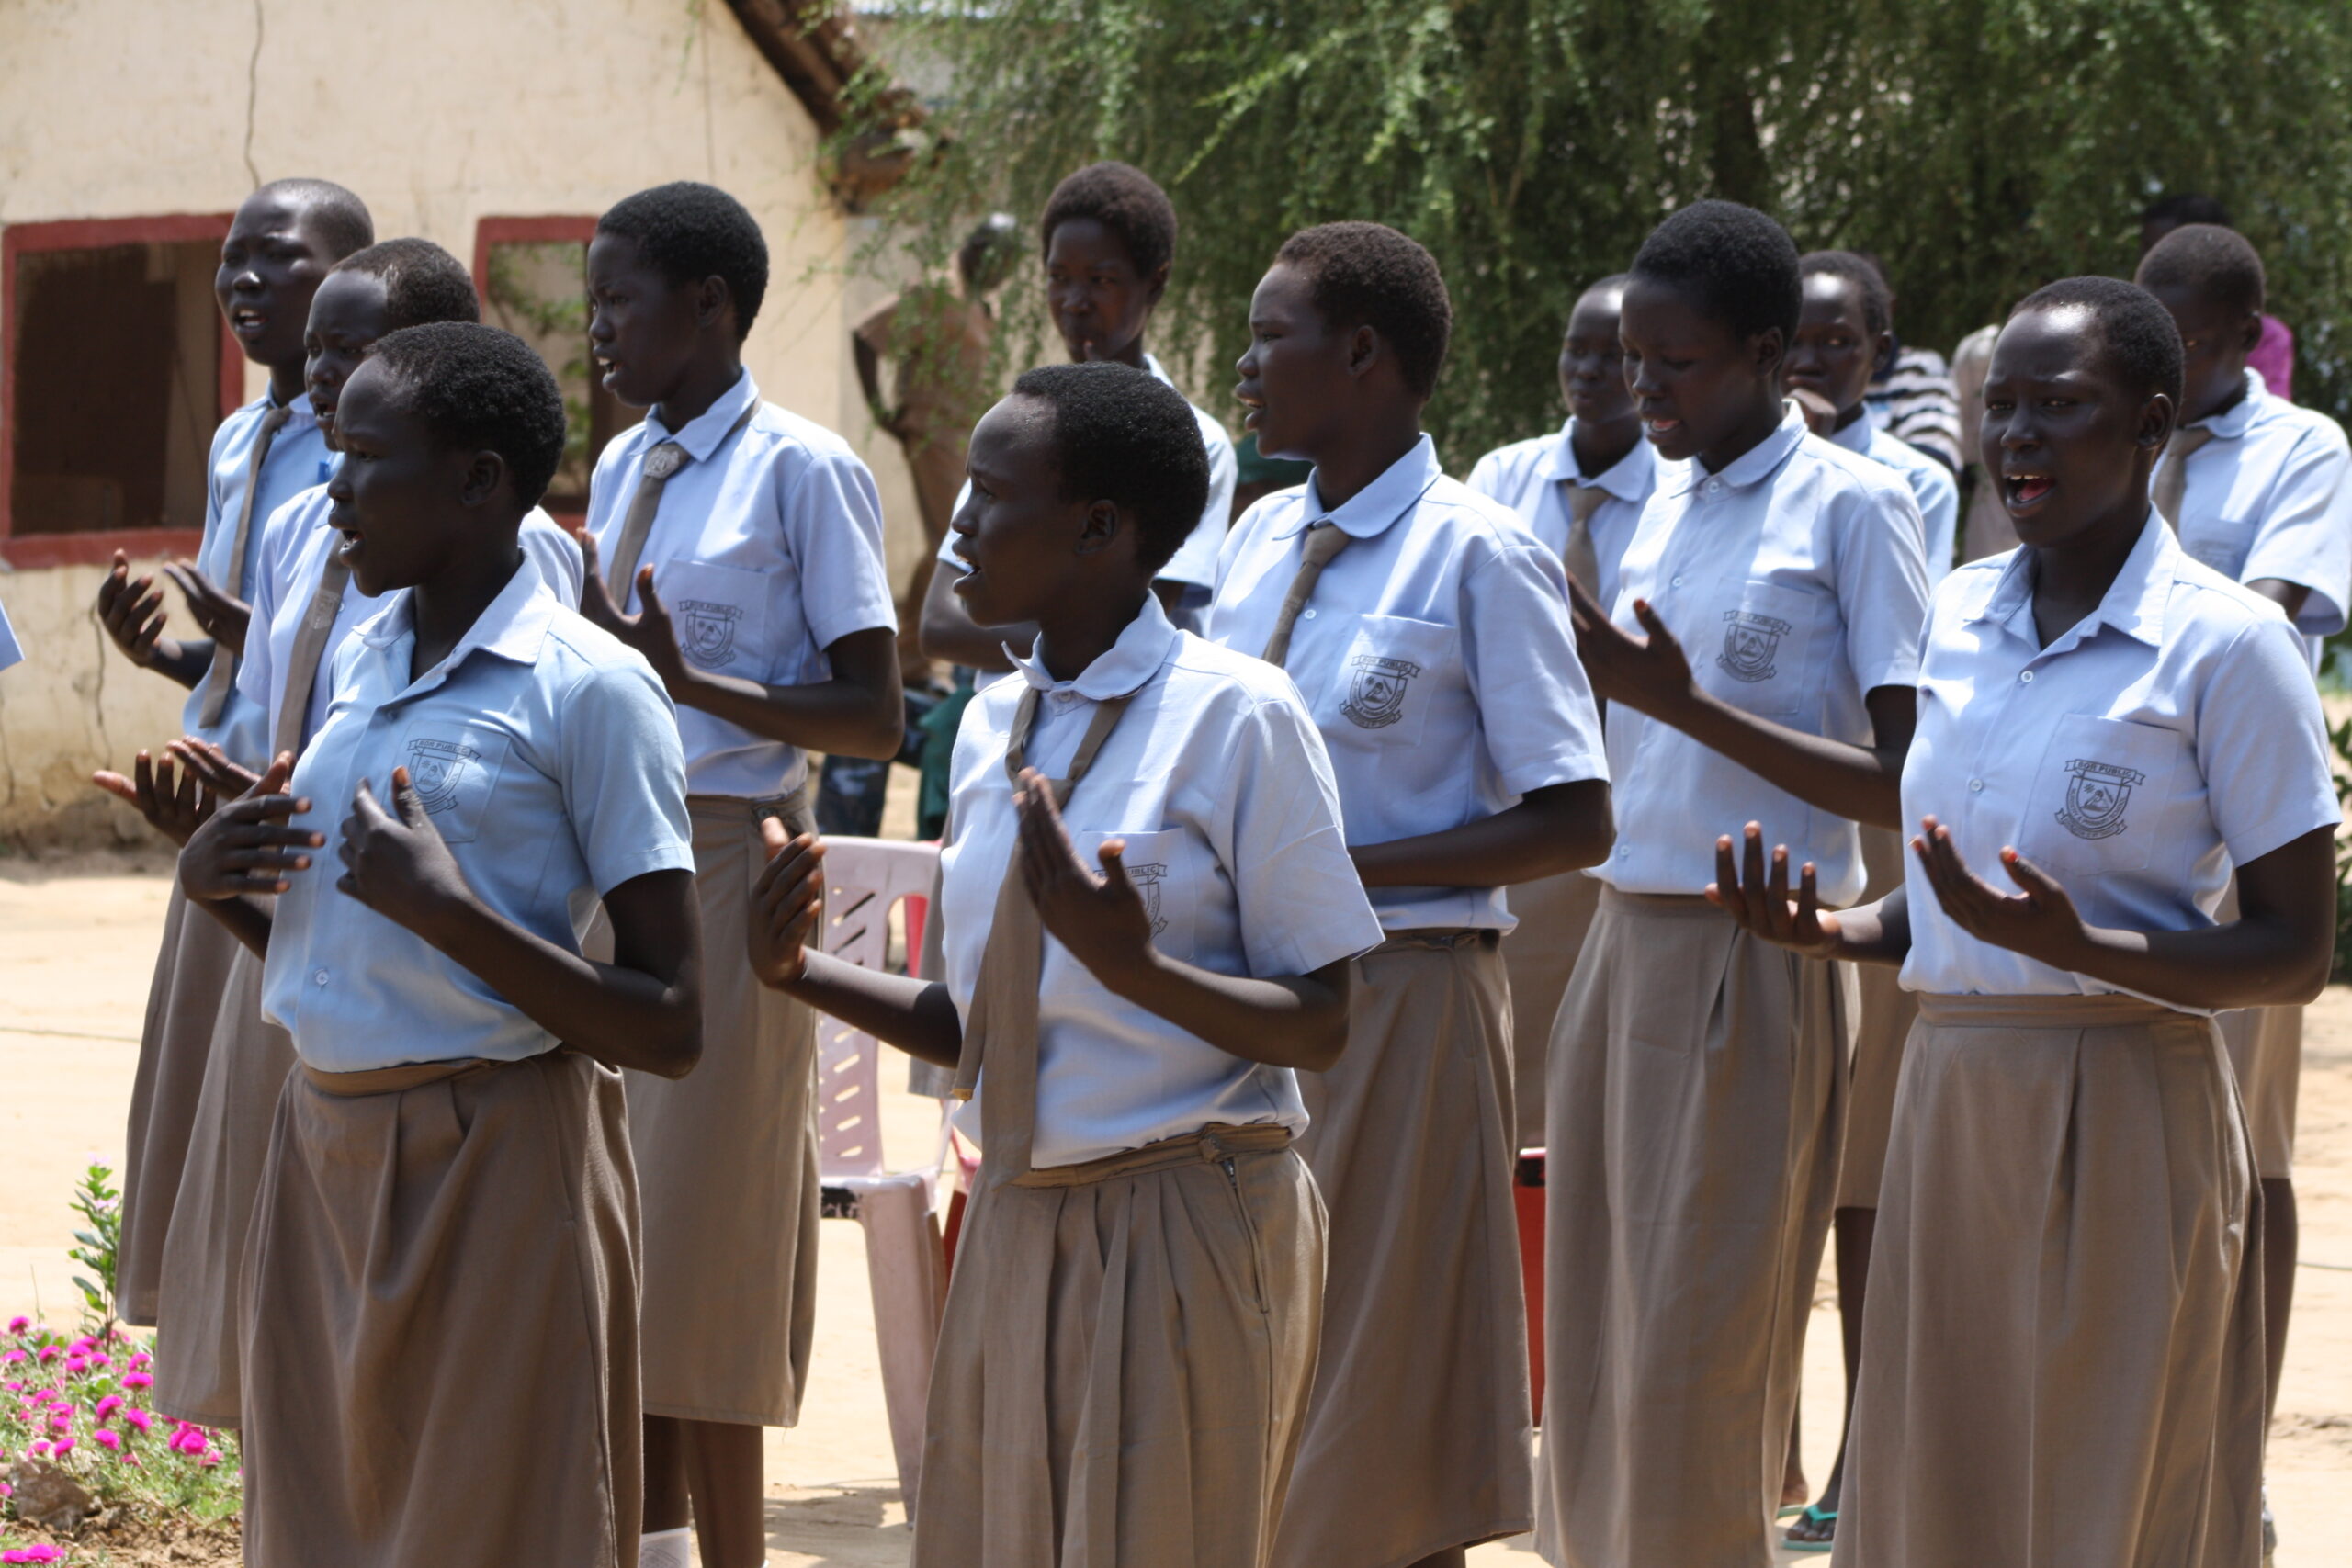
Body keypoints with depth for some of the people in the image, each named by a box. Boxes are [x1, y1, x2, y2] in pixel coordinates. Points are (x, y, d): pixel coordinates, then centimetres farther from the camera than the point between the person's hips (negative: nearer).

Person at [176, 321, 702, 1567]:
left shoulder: (586, 690, -11)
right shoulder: (362, 657, 12)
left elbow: (672, 1031, -14)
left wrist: (446, 908, -22)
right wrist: (212, 882, 2)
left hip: (490, 1168, -7)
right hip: (323, 1148, 7)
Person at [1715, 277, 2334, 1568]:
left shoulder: (2224, 645, -9)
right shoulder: (1960, 616, 10)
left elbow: (2296, 953, -10)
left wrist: (2069, 943, -23)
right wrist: (1833, 930, 0)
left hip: (2125, 1110, -6)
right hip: (1950, 1105, 6)